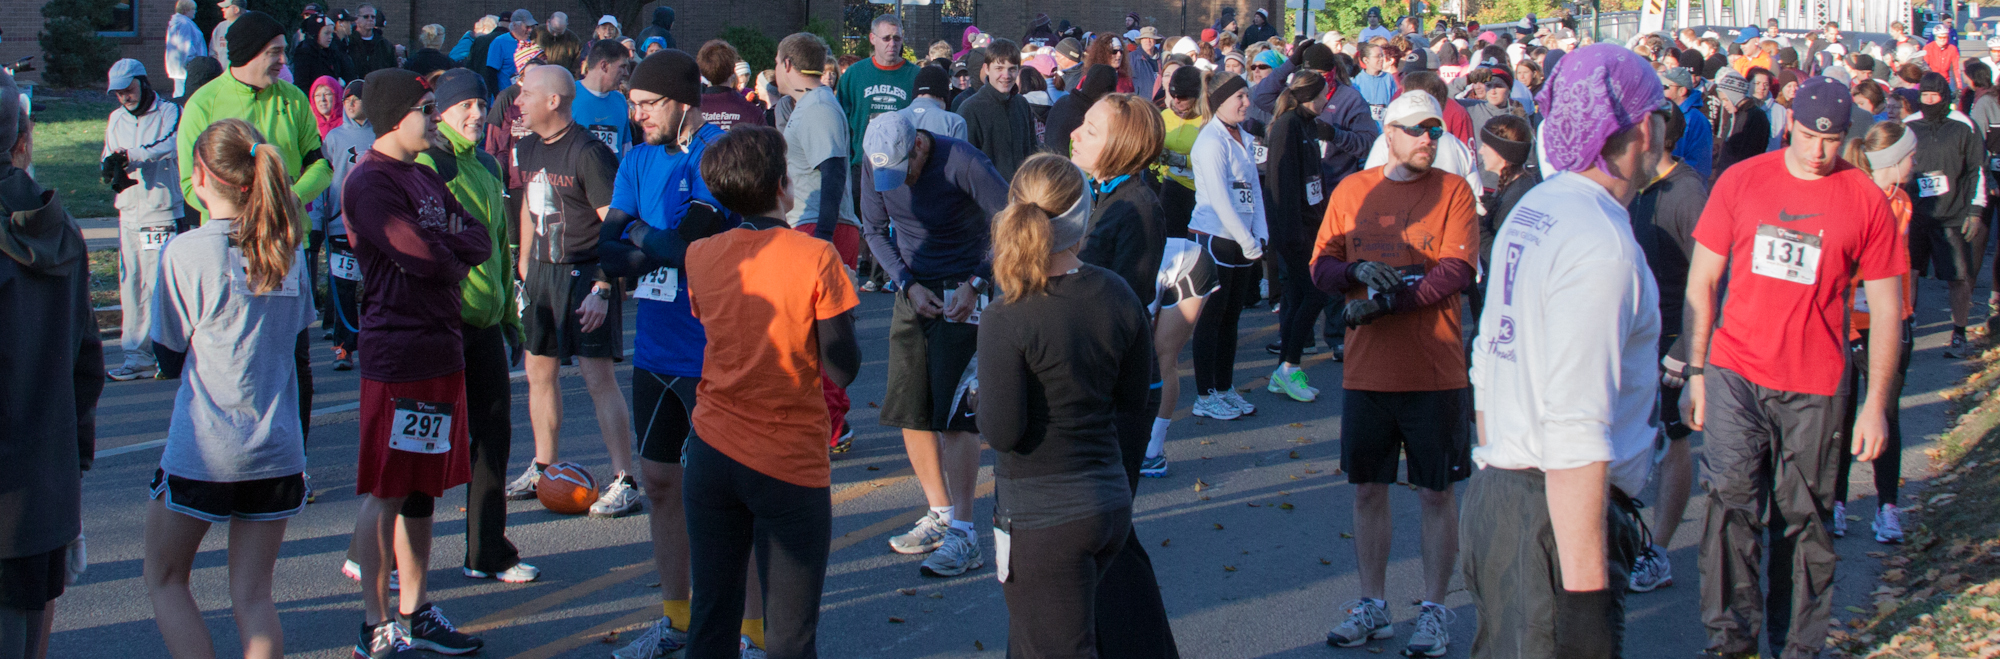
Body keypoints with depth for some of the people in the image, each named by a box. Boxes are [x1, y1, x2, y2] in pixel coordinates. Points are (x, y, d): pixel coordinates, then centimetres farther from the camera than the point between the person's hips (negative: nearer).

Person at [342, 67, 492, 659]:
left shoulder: (425, 177, 17)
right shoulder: (370, 182, -12)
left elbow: (480, 241, 9)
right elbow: (420, 255, -21)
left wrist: (443, 246, -10)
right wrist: (457, 251, -1)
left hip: (442, 346, 9)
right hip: (397, 350, -9)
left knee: (422, 488, 14)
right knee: (386, 492, -3)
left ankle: (415, 610, 22)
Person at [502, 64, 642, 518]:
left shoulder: (587, 153, -16)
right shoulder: (527, 149, 9)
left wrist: (602, 289, -22)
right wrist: (524, 269, 19)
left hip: (585, 272, -8)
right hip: (542, 270, 8)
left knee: (598, 376, -10)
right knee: (539, 371, 13)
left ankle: (624, 482, -7)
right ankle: (542, 470, 27)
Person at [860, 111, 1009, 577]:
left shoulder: (962, 163, -21)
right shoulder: (875, 164, -4)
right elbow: (874, 230, 8)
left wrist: (975, 283, -19)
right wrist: (909, 284, -5)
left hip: (962, 297, -6)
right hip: (914, 291, 6)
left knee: (954, 414, -11)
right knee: (909, 411, 8)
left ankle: (963, 536, -8)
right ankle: (940, 516, 22)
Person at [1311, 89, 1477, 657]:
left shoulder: (1452, 190, -3)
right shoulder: (1352, 191, 6)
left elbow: (1457, 271, -13)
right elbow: (1321, 267, 5)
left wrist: (1389, 300, -19)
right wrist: (1359, 272, -16)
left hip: (1434, 370, -3)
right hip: (1367, 370, 3)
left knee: (1436, 492, 4)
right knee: (1368, 488, 11)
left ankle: (1433, 610, 15)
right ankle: (1372, 605, 24)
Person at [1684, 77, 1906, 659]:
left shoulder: (1866, 201, -2)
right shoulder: (1740, 181, 1)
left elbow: (1885, 310, 2)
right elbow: (1701, 282, 6)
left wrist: (1876, 403, -1)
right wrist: (1695, 373, 3)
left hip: (1815, 385, 0)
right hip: (1737, 371, 0)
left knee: (1802, 520, 7)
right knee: (1731, 496, -13)